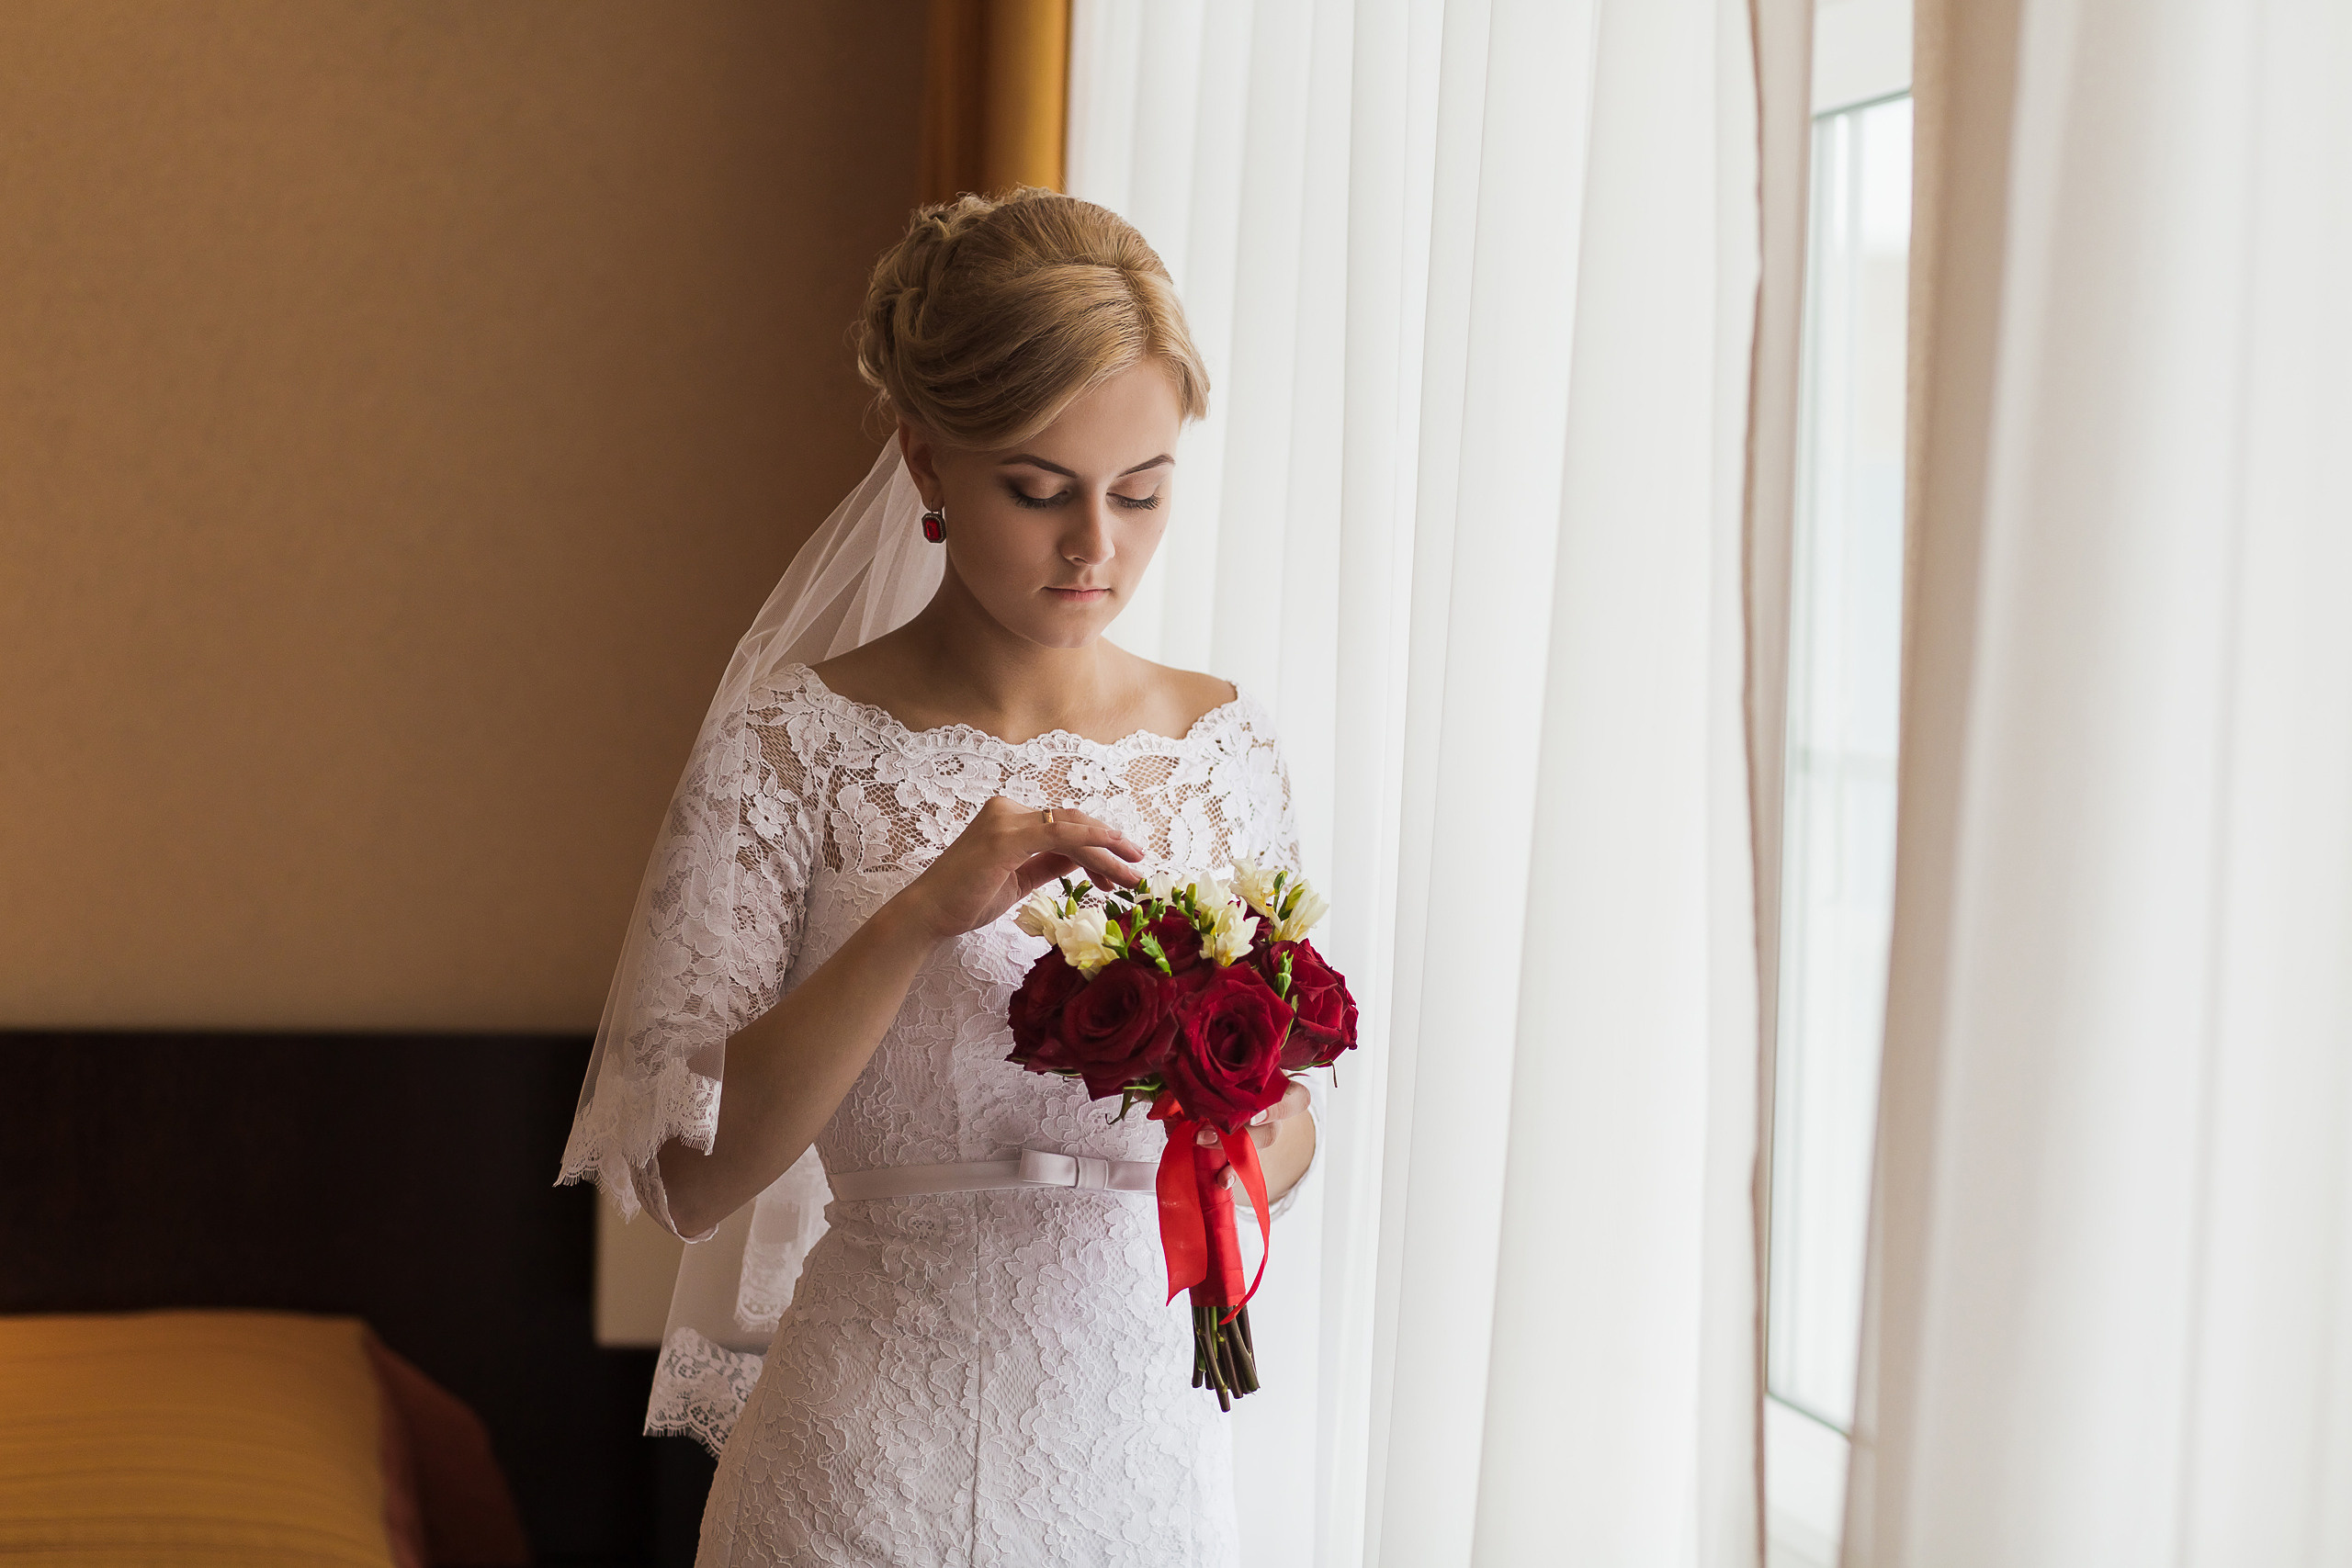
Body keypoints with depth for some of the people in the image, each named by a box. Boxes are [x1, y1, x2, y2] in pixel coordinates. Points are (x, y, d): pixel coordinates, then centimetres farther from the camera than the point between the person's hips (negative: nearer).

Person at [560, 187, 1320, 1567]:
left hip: (1150, 1452, 4)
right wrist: (920, 915, -26)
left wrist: (1251, 1143, -11)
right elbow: (686, 1175, -16)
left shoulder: (1228, 745, 2)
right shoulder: (794, 742, -10)